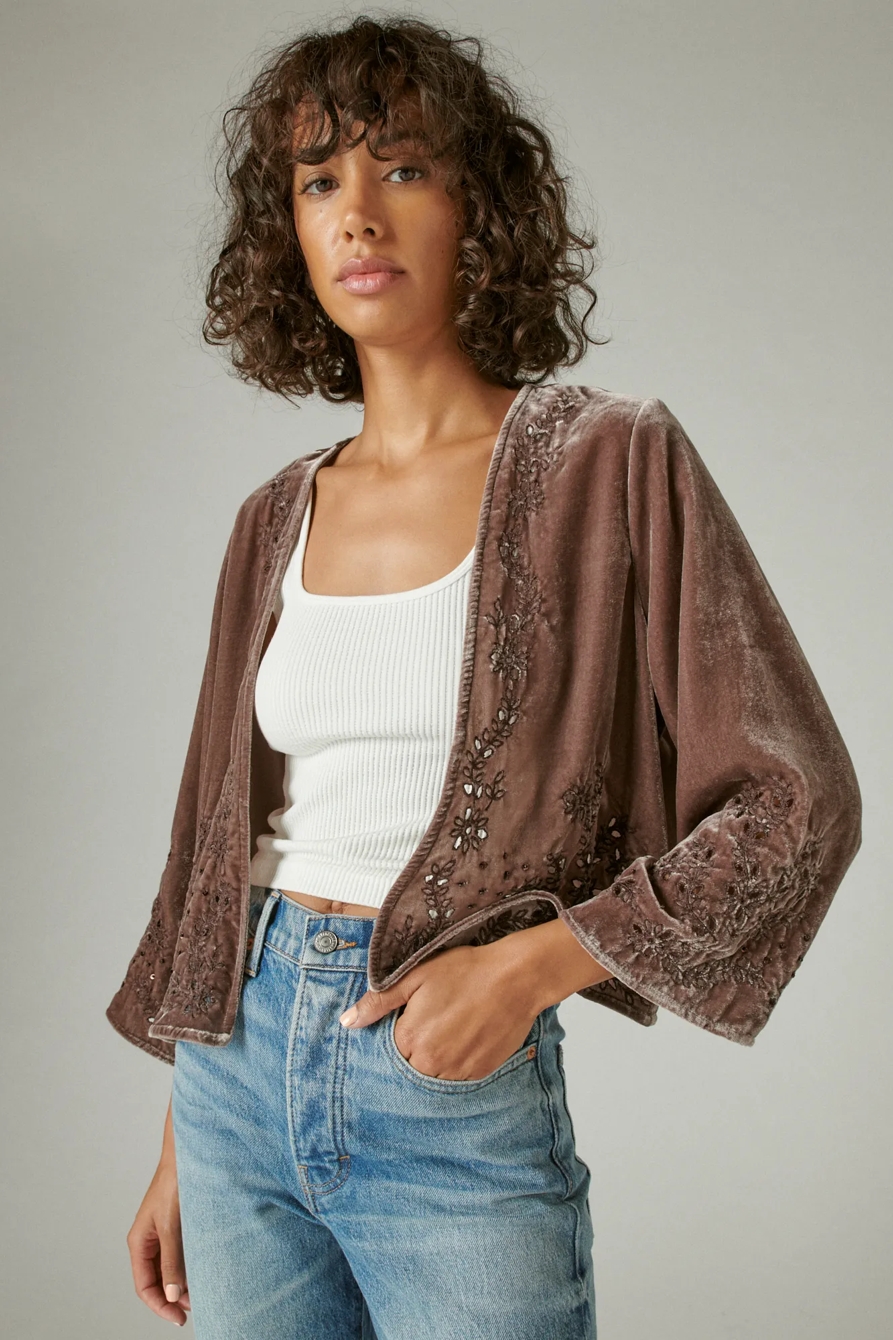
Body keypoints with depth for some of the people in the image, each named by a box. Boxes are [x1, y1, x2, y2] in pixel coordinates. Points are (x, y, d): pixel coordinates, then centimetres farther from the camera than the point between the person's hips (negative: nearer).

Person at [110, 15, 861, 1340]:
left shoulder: (610, 460, -8)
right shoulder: (277, 523, 6)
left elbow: (796, 802, -9)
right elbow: (230, 833, 11)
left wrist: (532, 963, -18)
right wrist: (177, 1151, 14)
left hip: (460, 1096, -4)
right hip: (244, 1071, 5)